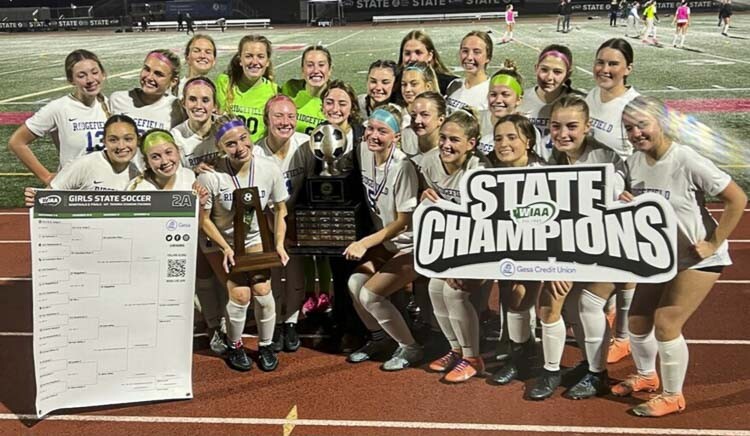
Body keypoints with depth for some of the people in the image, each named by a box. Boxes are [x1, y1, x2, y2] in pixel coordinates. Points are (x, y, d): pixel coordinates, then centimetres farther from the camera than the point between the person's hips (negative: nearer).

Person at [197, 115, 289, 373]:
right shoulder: (211, 176, -26)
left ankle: (265, 346, 14)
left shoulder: (269, 170, -18)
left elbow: (280, 209, -4)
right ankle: (234, 347, 13)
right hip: (220, 241, -2)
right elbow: (204, 219, -13)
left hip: (255, 238, 2)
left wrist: (279, 244, -11)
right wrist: (225, 248, -19)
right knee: (240, 294, -14)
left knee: (262, 290, -11)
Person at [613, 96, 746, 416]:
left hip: (698, 258, -6)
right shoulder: (633, 162, -5)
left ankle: (672, 397, 13)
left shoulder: (686, 161, -24)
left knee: (665, 324, -8)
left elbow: (737, 199, -19)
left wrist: (714, 243, -17)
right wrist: (621, 202, -13)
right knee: (638, 320, 8)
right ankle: (646, 375, 37)